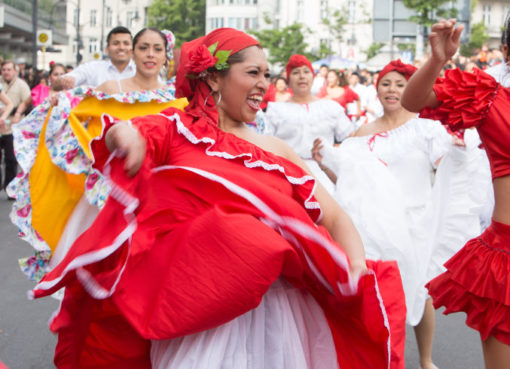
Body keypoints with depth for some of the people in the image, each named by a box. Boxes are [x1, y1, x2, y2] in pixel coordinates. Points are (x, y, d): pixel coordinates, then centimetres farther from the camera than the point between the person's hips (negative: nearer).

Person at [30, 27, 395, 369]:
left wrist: (357, 268, -12)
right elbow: (125, 137, -15)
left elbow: (334, 216, 7)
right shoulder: (176, 129, 4)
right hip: (199, 306, -3)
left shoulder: (276, 150, 12)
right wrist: (123, 133, -39)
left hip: (278, 313, 4)